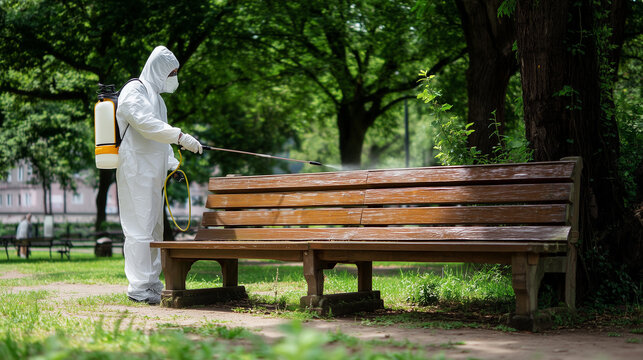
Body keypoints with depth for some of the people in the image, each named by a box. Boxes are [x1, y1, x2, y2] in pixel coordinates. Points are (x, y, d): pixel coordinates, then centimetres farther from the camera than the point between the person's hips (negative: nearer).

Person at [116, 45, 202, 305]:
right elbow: (145, 123, -24)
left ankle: (152, 283, 18)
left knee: (154, 228, 11)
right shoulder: (134, 91, -7)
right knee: (140, 227, -11)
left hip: (153, 172, 10)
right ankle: (138, 287, -9)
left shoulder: (156, 96, 23)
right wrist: (180, 137, -28)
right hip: (135, 169, -10)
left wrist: (172, 164, 13)